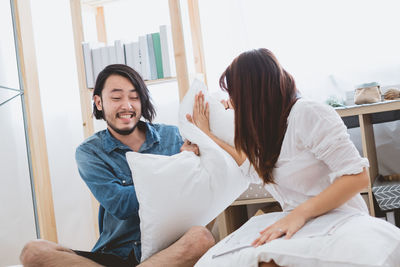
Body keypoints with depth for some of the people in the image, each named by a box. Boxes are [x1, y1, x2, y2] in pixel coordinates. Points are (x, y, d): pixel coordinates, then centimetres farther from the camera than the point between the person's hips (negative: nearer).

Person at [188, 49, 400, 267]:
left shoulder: (308, 114, -10)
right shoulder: (267, 127, 16)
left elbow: (357, 175, -15)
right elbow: (249, 163, 38)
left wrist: (300, 212, -25)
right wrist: (206, 134, 35)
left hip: (339, 220, -5)